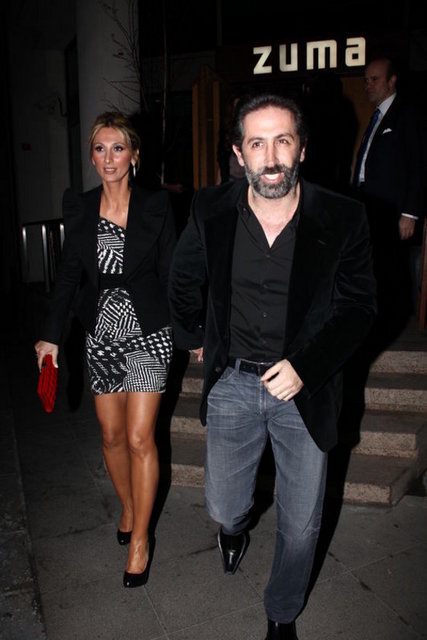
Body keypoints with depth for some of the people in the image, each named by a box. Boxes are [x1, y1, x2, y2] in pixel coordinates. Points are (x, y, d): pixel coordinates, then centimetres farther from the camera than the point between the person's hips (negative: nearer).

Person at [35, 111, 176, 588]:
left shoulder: (155, 206, -4)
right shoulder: (79, 208, 4)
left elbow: (170, 273, -2)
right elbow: (68, 274, 6)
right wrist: (51, 335, 2)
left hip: (148, 332, -3)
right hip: (101, 333, 3)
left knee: (139, 438, -3)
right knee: (112, 435, 12)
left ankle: (140, 539, 16)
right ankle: (128, 510, 39)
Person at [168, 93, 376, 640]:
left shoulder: (342, 219, -10)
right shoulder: (210, 212, -5)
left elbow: (358, 304, -4)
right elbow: (183, 282, 12)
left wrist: (305, 367, -14)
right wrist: (195, 342, 16)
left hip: (306, 387, -1)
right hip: (231, 382, 1)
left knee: (301, 524, 12)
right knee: (222, 507, 15)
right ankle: (235, 525, 57)